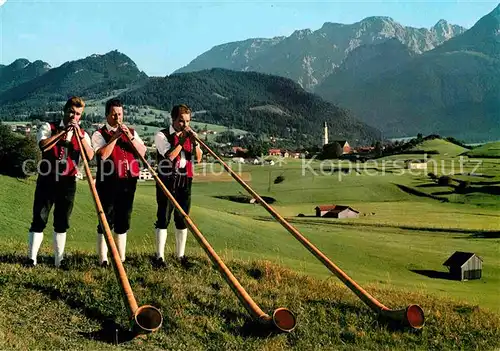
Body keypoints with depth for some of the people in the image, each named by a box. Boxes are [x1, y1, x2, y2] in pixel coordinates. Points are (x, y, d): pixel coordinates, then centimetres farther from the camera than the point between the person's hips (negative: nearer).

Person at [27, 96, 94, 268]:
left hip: (68, 183, 2)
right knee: (39, 221, -3)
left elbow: (90, 156, -10)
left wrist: (80, 134, -17)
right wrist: (64, 131, -17)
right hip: (47, 180, -2)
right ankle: (31, 259, 0)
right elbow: (43, 145, -17)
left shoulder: (83, 134, 9)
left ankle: (59, 260, 13)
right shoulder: (49, 127, 4)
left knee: (62, 223, 7)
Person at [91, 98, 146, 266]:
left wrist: (130, 137, -11)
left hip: (128, 182, 4)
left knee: (123, 221, 11)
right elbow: (103, 154, -17)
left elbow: (142, 152, 0)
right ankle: (103, 259, 4)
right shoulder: (99, 134, 0)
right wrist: (115, 137, -15)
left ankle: (121, 258, 20)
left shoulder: (131, 132, 14)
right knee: (106, 221, -2)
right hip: (108, 182, -4)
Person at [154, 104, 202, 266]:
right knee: (163, 219, -3)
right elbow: (170, 156, -19)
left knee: (182, 219, 10)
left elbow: (199, 158, 2)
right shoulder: (162, 135, -5)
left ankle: (180, 254, 19)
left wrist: (195, 142, -11)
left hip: (185, 181, 5)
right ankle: (160, 256, 2)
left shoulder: (190, 135, 11)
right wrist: (182, 140, -18)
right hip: (167, 182, -5)